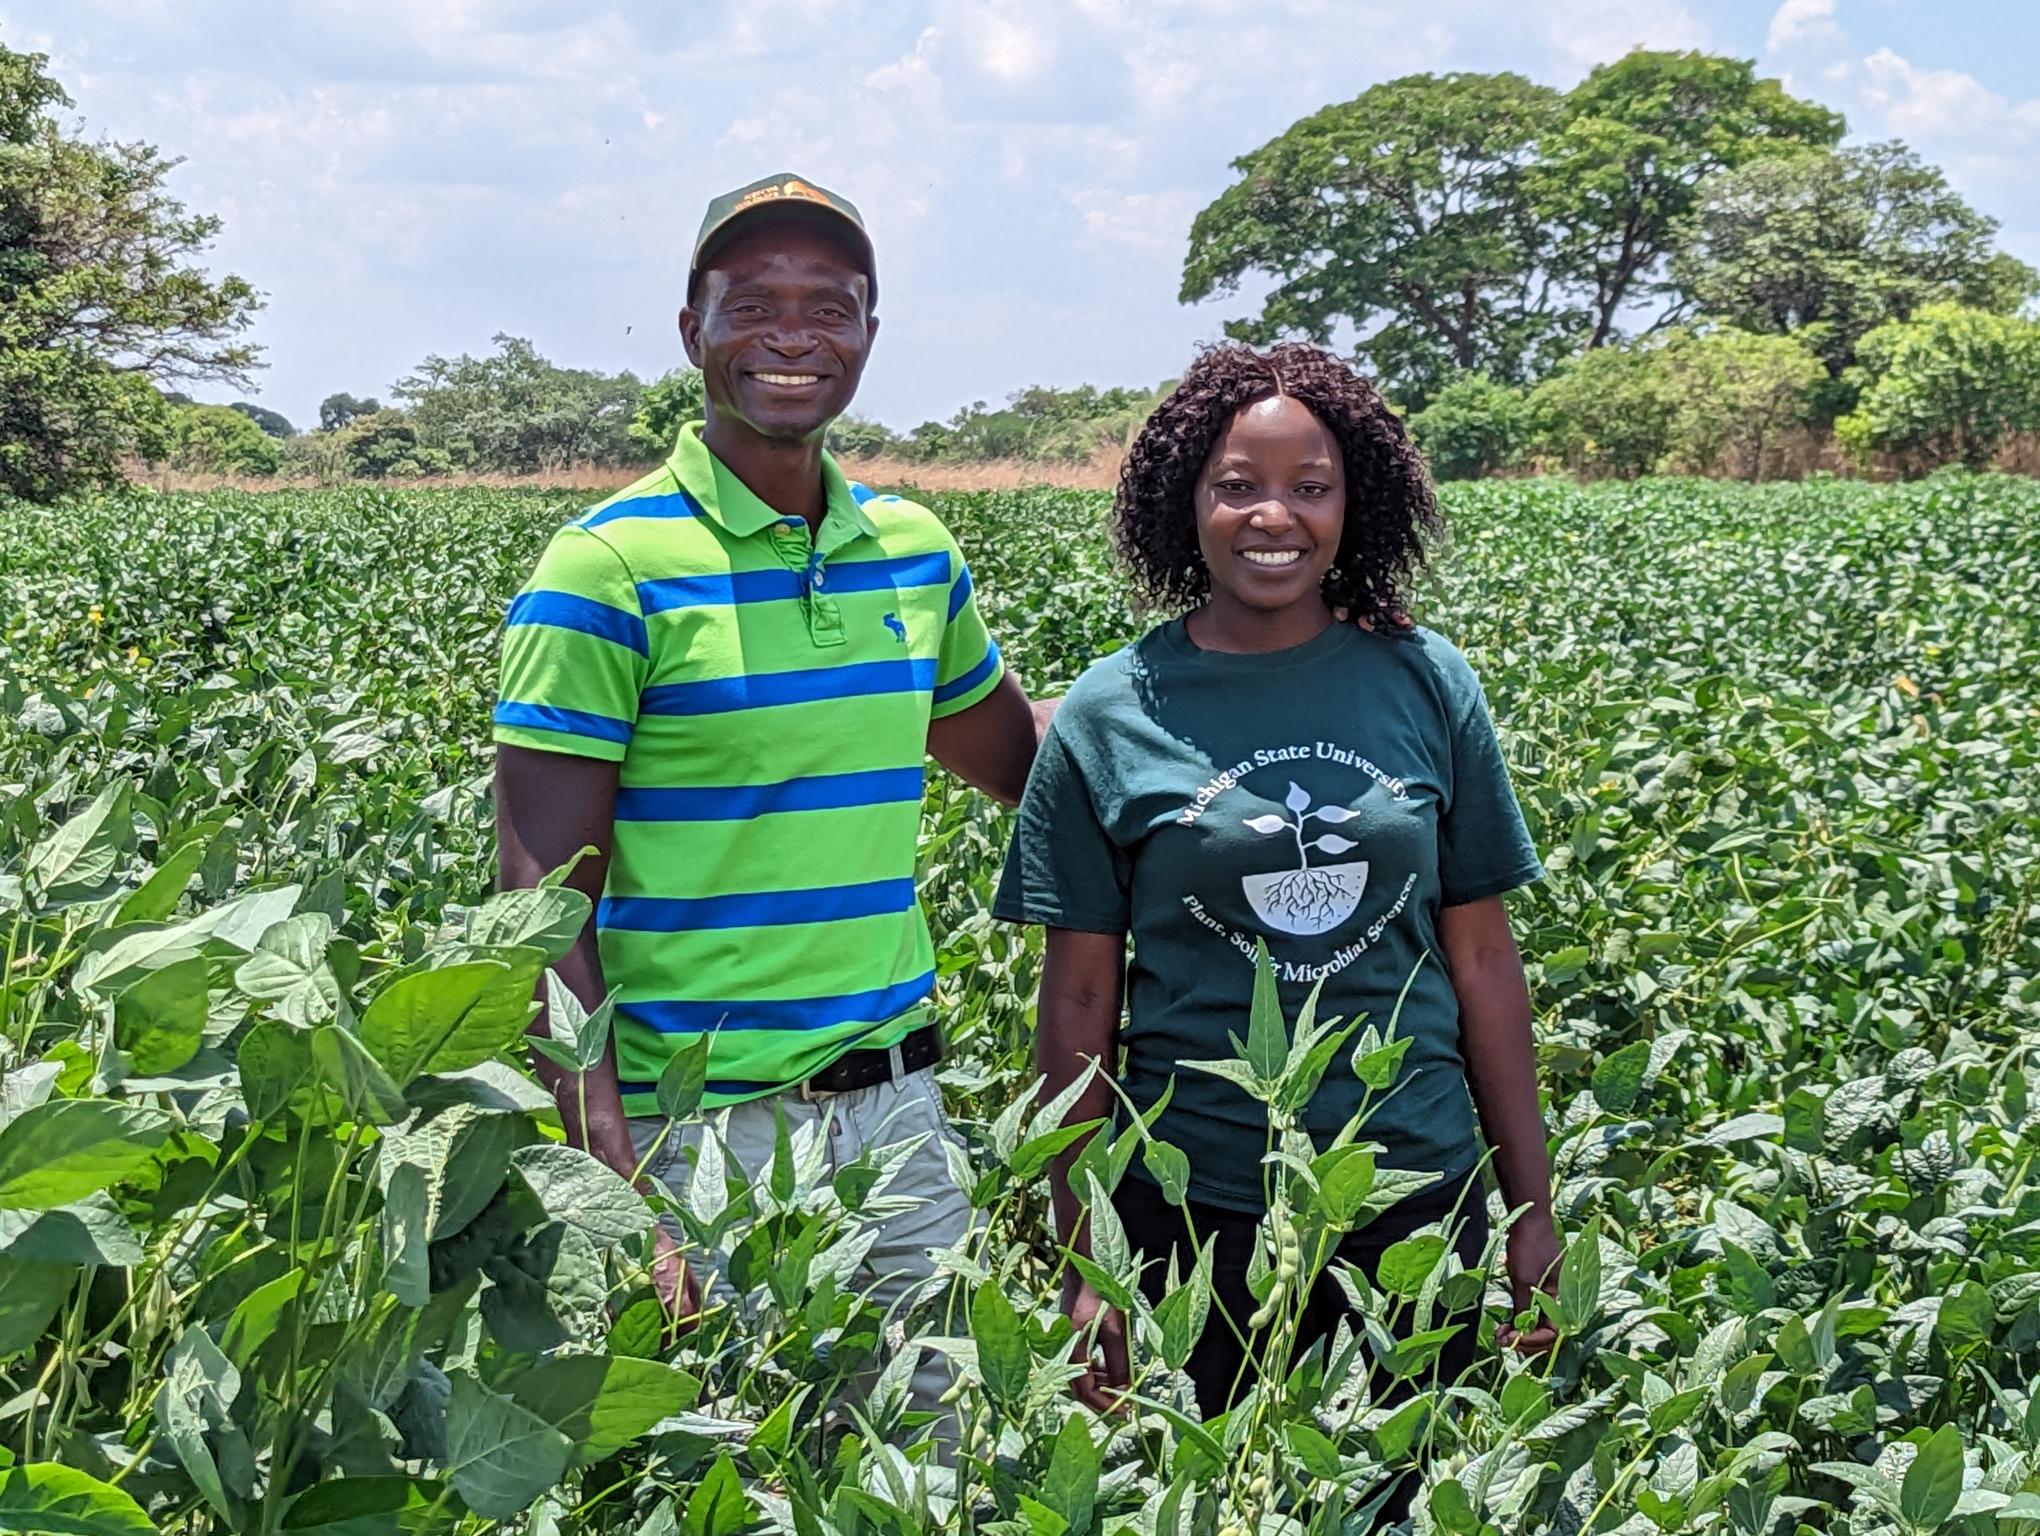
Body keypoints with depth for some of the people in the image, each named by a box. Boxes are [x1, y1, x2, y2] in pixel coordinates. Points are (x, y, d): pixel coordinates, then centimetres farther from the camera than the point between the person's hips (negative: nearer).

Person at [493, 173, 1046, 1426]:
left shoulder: (917, 551, 8)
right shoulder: (611, 570, -10)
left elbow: (1015, 758, 26)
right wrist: (613, 1191, -22)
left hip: (898, 1100, 5)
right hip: (702, 1130, -5)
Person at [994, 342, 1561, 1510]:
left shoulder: (1429, 684, 1)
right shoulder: (1108, 716, -4)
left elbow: (1482, 957, 4)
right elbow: (1080, 1004, -1)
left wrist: (1535, 1210, 4)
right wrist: (1080, 1267, -2)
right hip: (1193, 1211, -1)